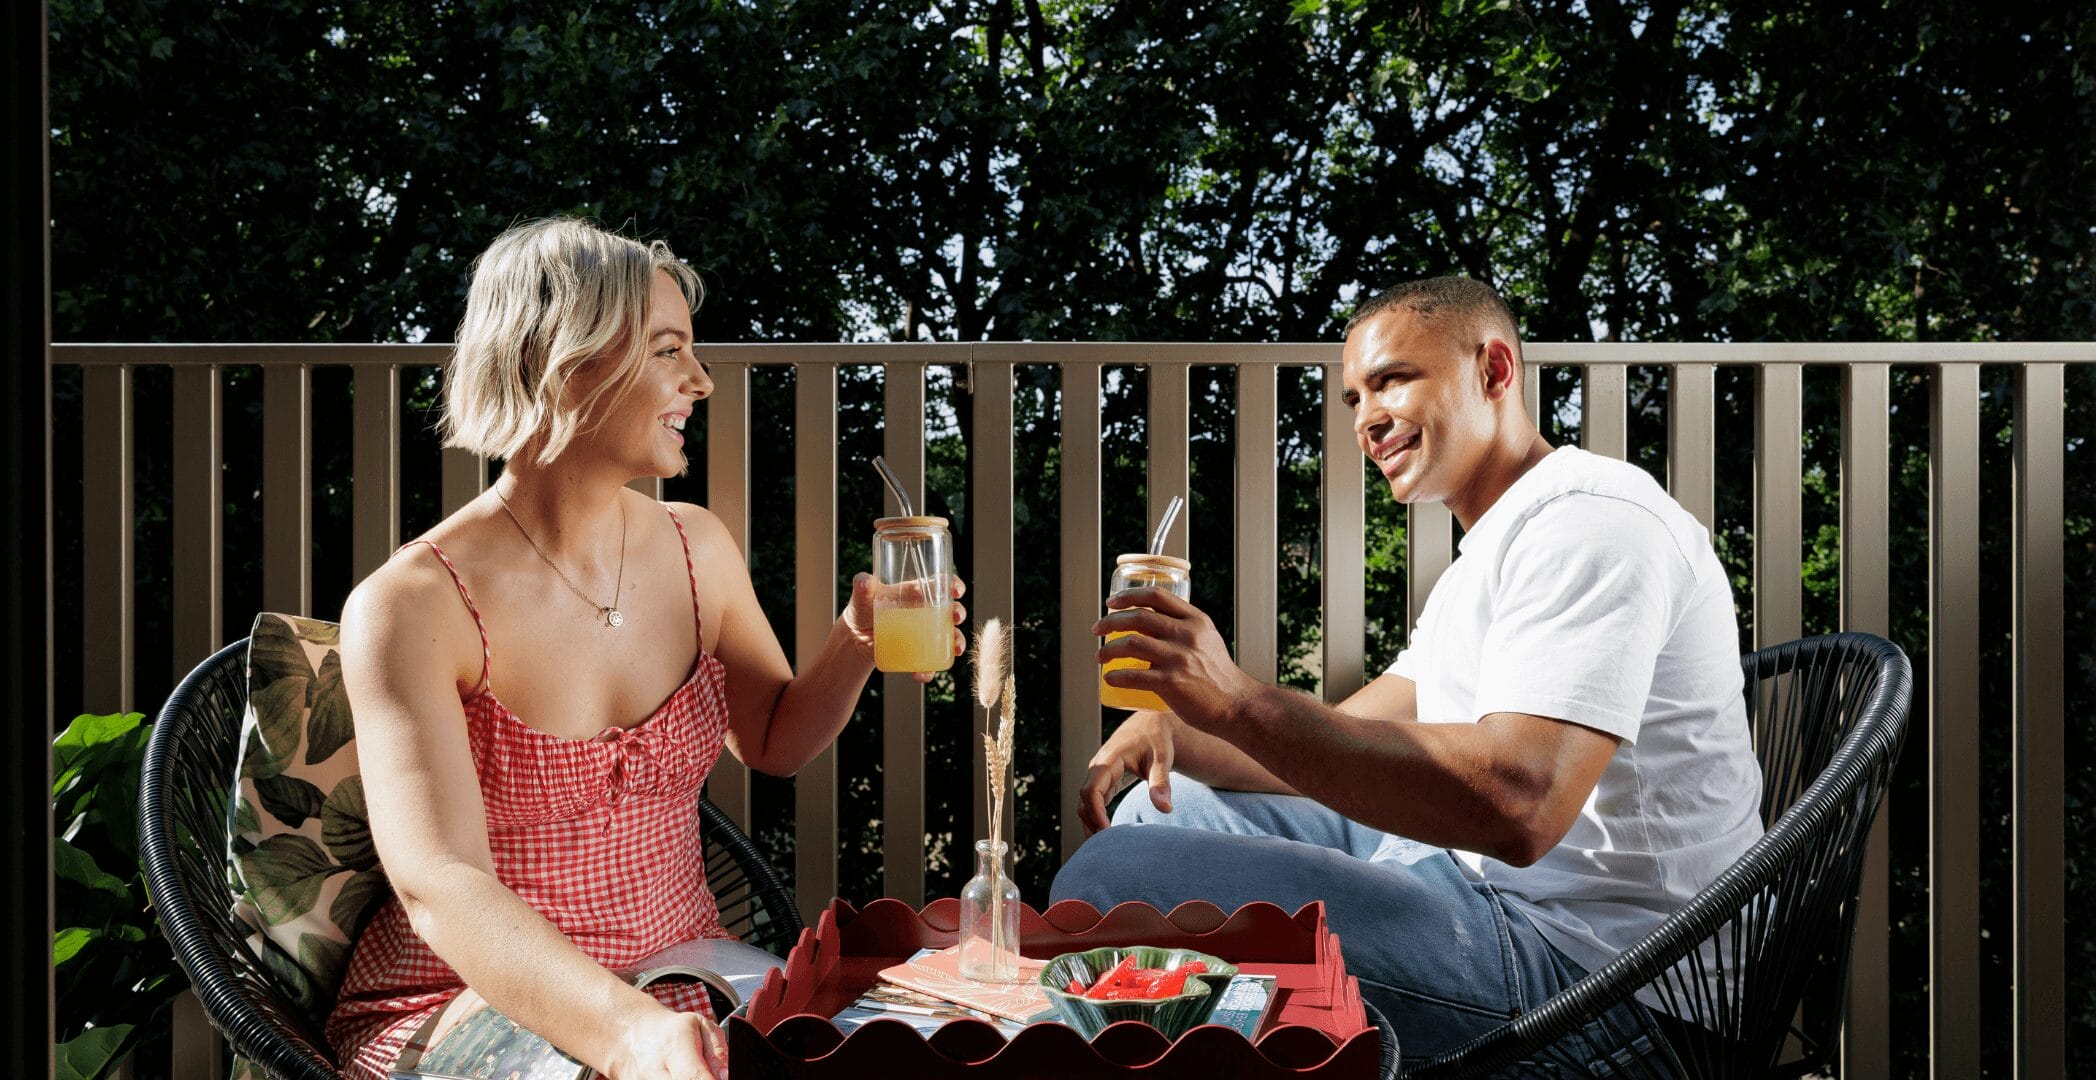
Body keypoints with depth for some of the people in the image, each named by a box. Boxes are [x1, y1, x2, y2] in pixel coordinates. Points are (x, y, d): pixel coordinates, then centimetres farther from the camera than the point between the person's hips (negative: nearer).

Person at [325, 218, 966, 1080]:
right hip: (473, 1001, -5)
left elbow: (772, 742, 18)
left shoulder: (698, 550, 3)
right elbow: (440, 887, -26)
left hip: (682, 985, 5)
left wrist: (856, 645, -3)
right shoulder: (409, 606, -15)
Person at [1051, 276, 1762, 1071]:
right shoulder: (1488, 560, 21)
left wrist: (1238, 703, -32)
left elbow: (1517, 808, -31)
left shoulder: (1592, 521, -15)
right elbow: (1351, 745, 16)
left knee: (1115, 880, -19)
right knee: (1165, 809, 17)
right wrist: (1173, 729, -2)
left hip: (1576, 952, -11)